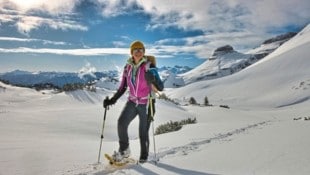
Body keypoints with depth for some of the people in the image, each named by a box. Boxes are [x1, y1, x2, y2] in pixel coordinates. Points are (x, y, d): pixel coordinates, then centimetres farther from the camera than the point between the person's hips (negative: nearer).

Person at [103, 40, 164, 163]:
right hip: (132, 102, 4)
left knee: (143, 132, 2)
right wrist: (112, 100, 3)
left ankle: (144, 155, 28)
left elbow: (160, 88, -20)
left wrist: (153, 80, -40)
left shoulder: (149, 66, -13)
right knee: (121, 122, -16)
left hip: (146, 104, -4)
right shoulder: (128, 67, 1)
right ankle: (124, 150, 6)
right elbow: (122, 87, 10)